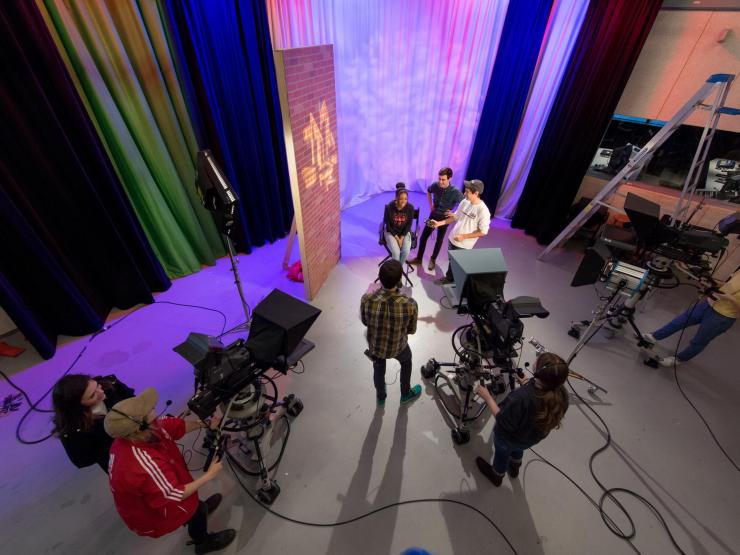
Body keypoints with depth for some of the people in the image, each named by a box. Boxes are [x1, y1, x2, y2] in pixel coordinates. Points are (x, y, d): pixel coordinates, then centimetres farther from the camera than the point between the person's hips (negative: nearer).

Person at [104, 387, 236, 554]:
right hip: (150, 515, -6)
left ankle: (199, 510, 48)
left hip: (145, 498, 6)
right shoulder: (145, 466, -43)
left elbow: (176, 426, -11)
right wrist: (209, 475, -20)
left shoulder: (131, 434, -22)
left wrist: (205, 423, -22)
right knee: (199, 508, 11)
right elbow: (174, 496, -29)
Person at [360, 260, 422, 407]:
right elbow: (412, 330, -13)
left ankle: (380, 397, 59)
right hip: (397, 348, -1)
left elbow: (364, 322, -9)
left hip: (374, 346, 1)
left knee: (378, 369, 33)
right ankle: (406, 394, 57)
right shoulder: (410, 304, -32)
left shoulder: (367, 299, -30)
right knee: (406, 361, 35)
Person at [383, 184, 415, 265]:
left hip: (404, 232, 2)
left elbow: (409, 224, -4)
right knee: (396, 252, -25)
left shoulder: (410, 207, -14)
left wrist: (402, 238, -12)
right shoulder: (389, 207, -19)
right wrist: (396, 238, -14)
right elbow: (387, 225, -10)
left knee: (406, 251, -22)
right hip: (391, 232, -2)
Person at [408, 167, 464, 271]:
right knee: (423, 237, 6)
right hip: (433, 215, 3)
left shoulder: (455, 192, -24)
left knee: (439, 240, 10)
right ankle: (418, 258, 23)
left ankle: (433, 260, 32)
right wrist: (430, 204, 5)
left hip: (444, 218, -3)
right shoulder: (435, 185, -13)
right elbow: (428, 191, 12)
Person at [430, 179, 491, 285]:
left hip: (464, 245, -6)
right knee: (451, 261, 24)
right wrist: (439, 223, 4)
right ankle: (449, 278, 48)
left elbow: (483, 232, -20)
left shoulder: (483, 211, -24)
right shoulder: (464, 202, -4)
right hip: (452, 239, 6)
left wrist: (463, 236, -21)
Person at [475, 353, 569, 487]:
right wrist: (527, 384, 1)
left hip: (509, 438, -5)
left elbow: (502, 420, -30)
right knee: (517, 448, 39)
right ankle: (514, 468, 69)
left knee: (502, 452, 30)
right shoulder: (561, 393, -29)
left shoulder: (521, 398, -47)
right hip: (533, 437, 5)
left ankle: (496, 476, 61)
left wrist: (487, 397, -21)